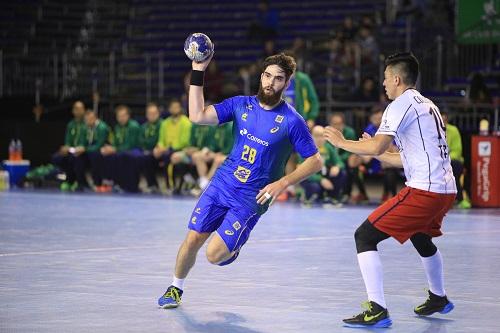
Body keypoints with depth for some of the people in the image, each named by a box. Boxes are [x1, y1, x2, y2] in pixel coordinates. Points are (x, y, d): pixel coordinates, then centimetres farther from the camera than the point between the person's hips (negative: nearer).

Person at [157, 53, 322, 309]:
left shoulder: (292, 121, -10)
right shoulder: (241, 104, 1)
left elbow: (315, 161, -6)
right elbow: (198, 116, -8)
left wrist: (282, 183, -17)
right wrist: (197, 73, -14)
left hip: (251, 198, -4)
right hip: (221, 184, 4)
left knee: (214, 255, -11)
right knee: (192, 240, 0)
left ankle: (233, 248, 25)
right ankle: (175, 289, 25)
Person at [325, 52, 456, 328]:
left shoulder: (402, 104, -7)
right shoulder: (428, 106, 21)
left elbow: (377, 146, -18)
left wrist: (341, 142, -3)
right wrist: (377, 153, 30)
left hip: (424, 190, -10)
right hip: (447, 189, 10)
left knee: (365, 236, -8)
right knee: (421, 238, 36)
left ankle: (377, 310, -15)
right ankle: (438, 299, 53)